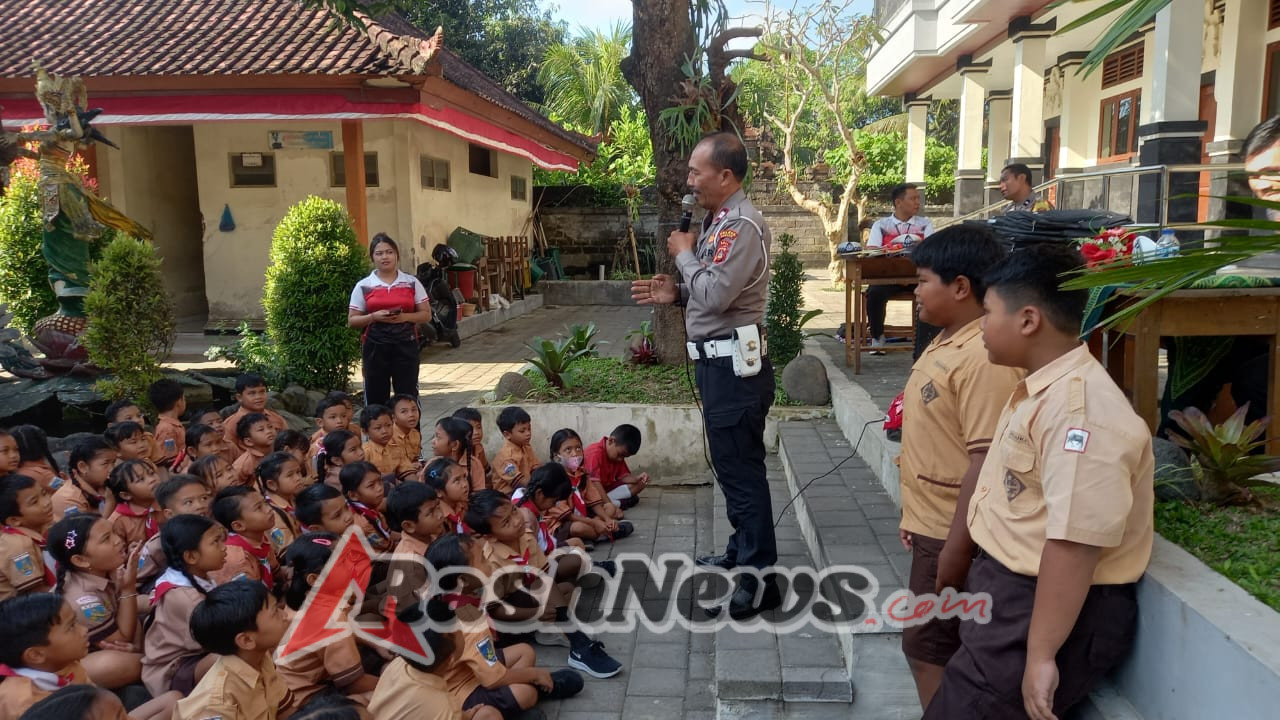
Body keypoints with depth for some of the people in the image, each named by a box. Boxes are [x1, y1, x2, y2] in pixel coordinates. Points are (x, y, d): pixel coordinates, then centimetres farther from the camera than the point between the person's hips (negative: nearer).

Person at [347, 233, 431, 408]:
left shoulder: (411, 283, 6)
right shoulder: (363, 286, 4)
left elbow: (426, 315, 6)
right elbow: (352, 320, 5)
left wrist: (405, 317, -12)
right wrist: (374, 317, -13)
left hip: (405, 344, 0)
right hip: (375, 346, 0)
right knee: (376, 399, 3)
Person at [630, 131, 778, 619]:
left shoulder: (742, 224, -17)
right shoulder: (719, 220, 13)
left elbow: (715, 295, -25)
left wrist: (684, 253, -10)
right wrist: (675, 293, 6)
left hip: (734, 365, -10)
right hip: (718, 361, 10)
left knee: (741, 469, -3)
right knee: (733, 465, 20)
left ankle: (759, 580, 7)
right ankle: (743, 553, 35)